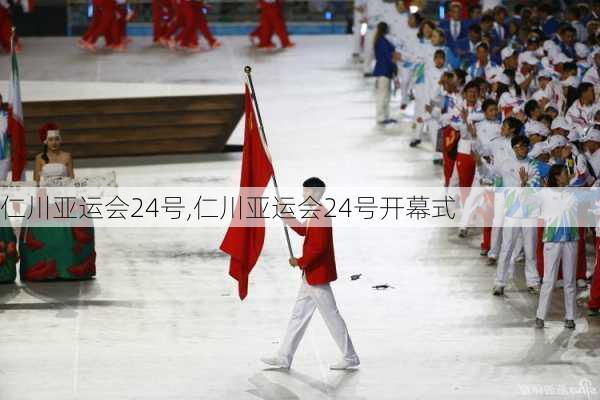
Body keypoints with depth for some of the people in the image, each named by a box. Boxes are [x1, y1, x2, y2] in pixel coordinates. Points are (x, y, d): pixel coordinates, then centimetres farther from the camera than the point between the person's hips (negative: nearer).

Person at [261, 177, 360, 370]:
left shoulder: (320, 216, -21)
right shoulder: (316, 215, 11)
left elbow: (318, 247, -26)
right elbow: (303, 231, 27)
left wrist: (300, 262, -16)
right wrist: (284, 213, 22)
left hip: (317, 275, -11)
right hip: (311, 275, 11)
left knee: (331, 315, -2)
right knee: (299, 315, 12)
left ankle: (351, 358, 6)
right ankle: (284, 358, 15)